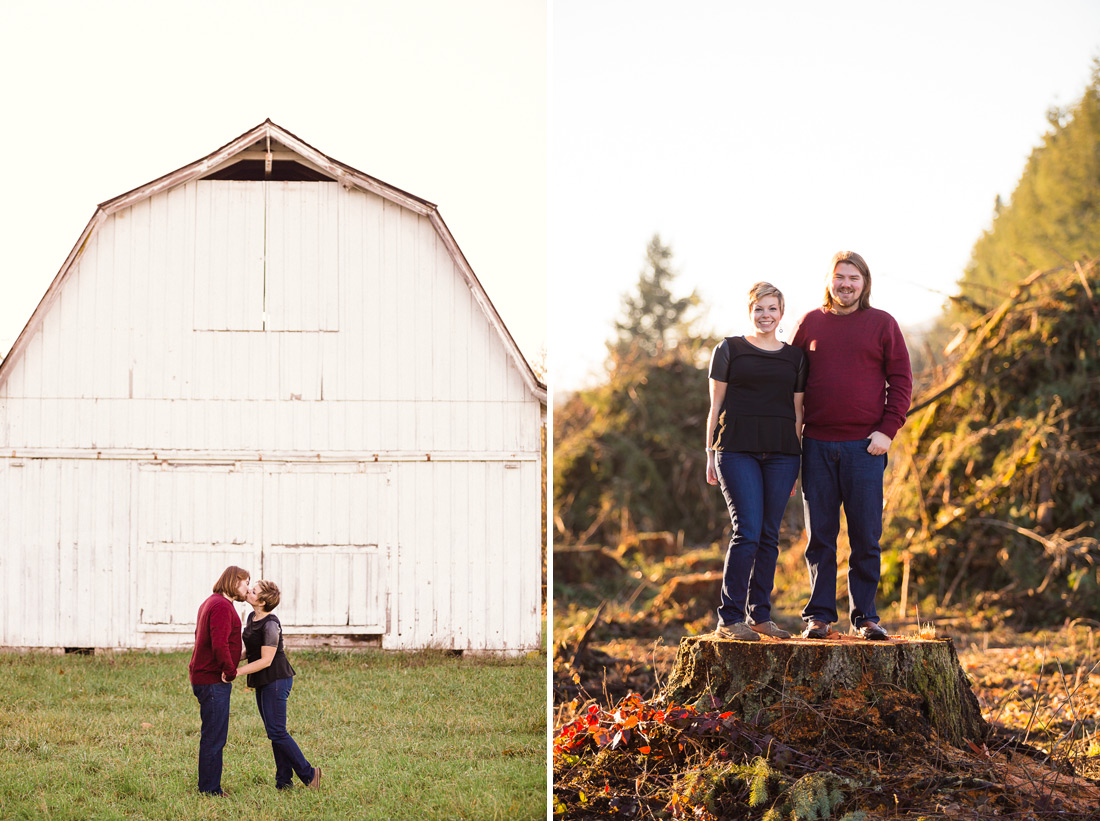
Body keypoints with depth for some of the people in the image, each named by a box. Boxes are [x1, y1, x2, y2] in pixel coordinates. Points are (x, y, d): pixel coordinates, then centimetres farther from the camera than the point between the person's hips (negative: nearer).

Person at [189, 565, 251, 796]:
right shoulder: (221, 607, -16)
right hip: (214, 680, -11)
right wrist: (230, 671, -16)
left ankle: (209, 787, 20)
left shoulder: (210, 603, 18)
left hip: (202, 677, 11)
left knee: (213, 736, 15)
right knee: (214, 737, -6)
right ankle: (209, 788, -2)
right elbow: (219, 645, -27)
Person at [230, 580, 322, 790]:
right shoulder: (251, 617, 8)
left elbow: (266, 660, -21)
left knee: (276, 731, -8)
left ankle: (308, 773, 0)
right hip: (263, 682, 10)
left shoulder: (270, 625, -20)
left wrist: (237, 671, -23)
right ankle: (284, 781, 15)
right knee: (274, 732, 11)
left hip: (276, 679, -10)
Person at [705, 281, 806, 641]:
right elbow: (716, 405, 7)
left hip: (781, 452, 3)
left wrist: (795, 463, 12)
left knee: (770, 536, 3)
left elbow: (797, 412, 16)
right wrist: (711, 455, 2)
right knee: (747, 531, -13)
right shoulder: (729, 350, 7)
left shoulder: (794, 357, 15)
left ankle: (760, 615, 12)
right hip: (737, 449, -3)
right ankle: (729, 618, -9)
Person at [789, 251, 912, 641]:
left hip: (865, 446, -1)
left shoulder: (882, 324, 6)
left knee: (866, 539, -1)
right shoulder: (810, 323, 10)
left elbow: (901, 380, 5)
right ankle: (819, 615, 8)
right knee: (820, 537, 3)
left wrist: (888, 430, -6)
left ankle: (865, 616, 6)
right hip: (817, 444, 2)